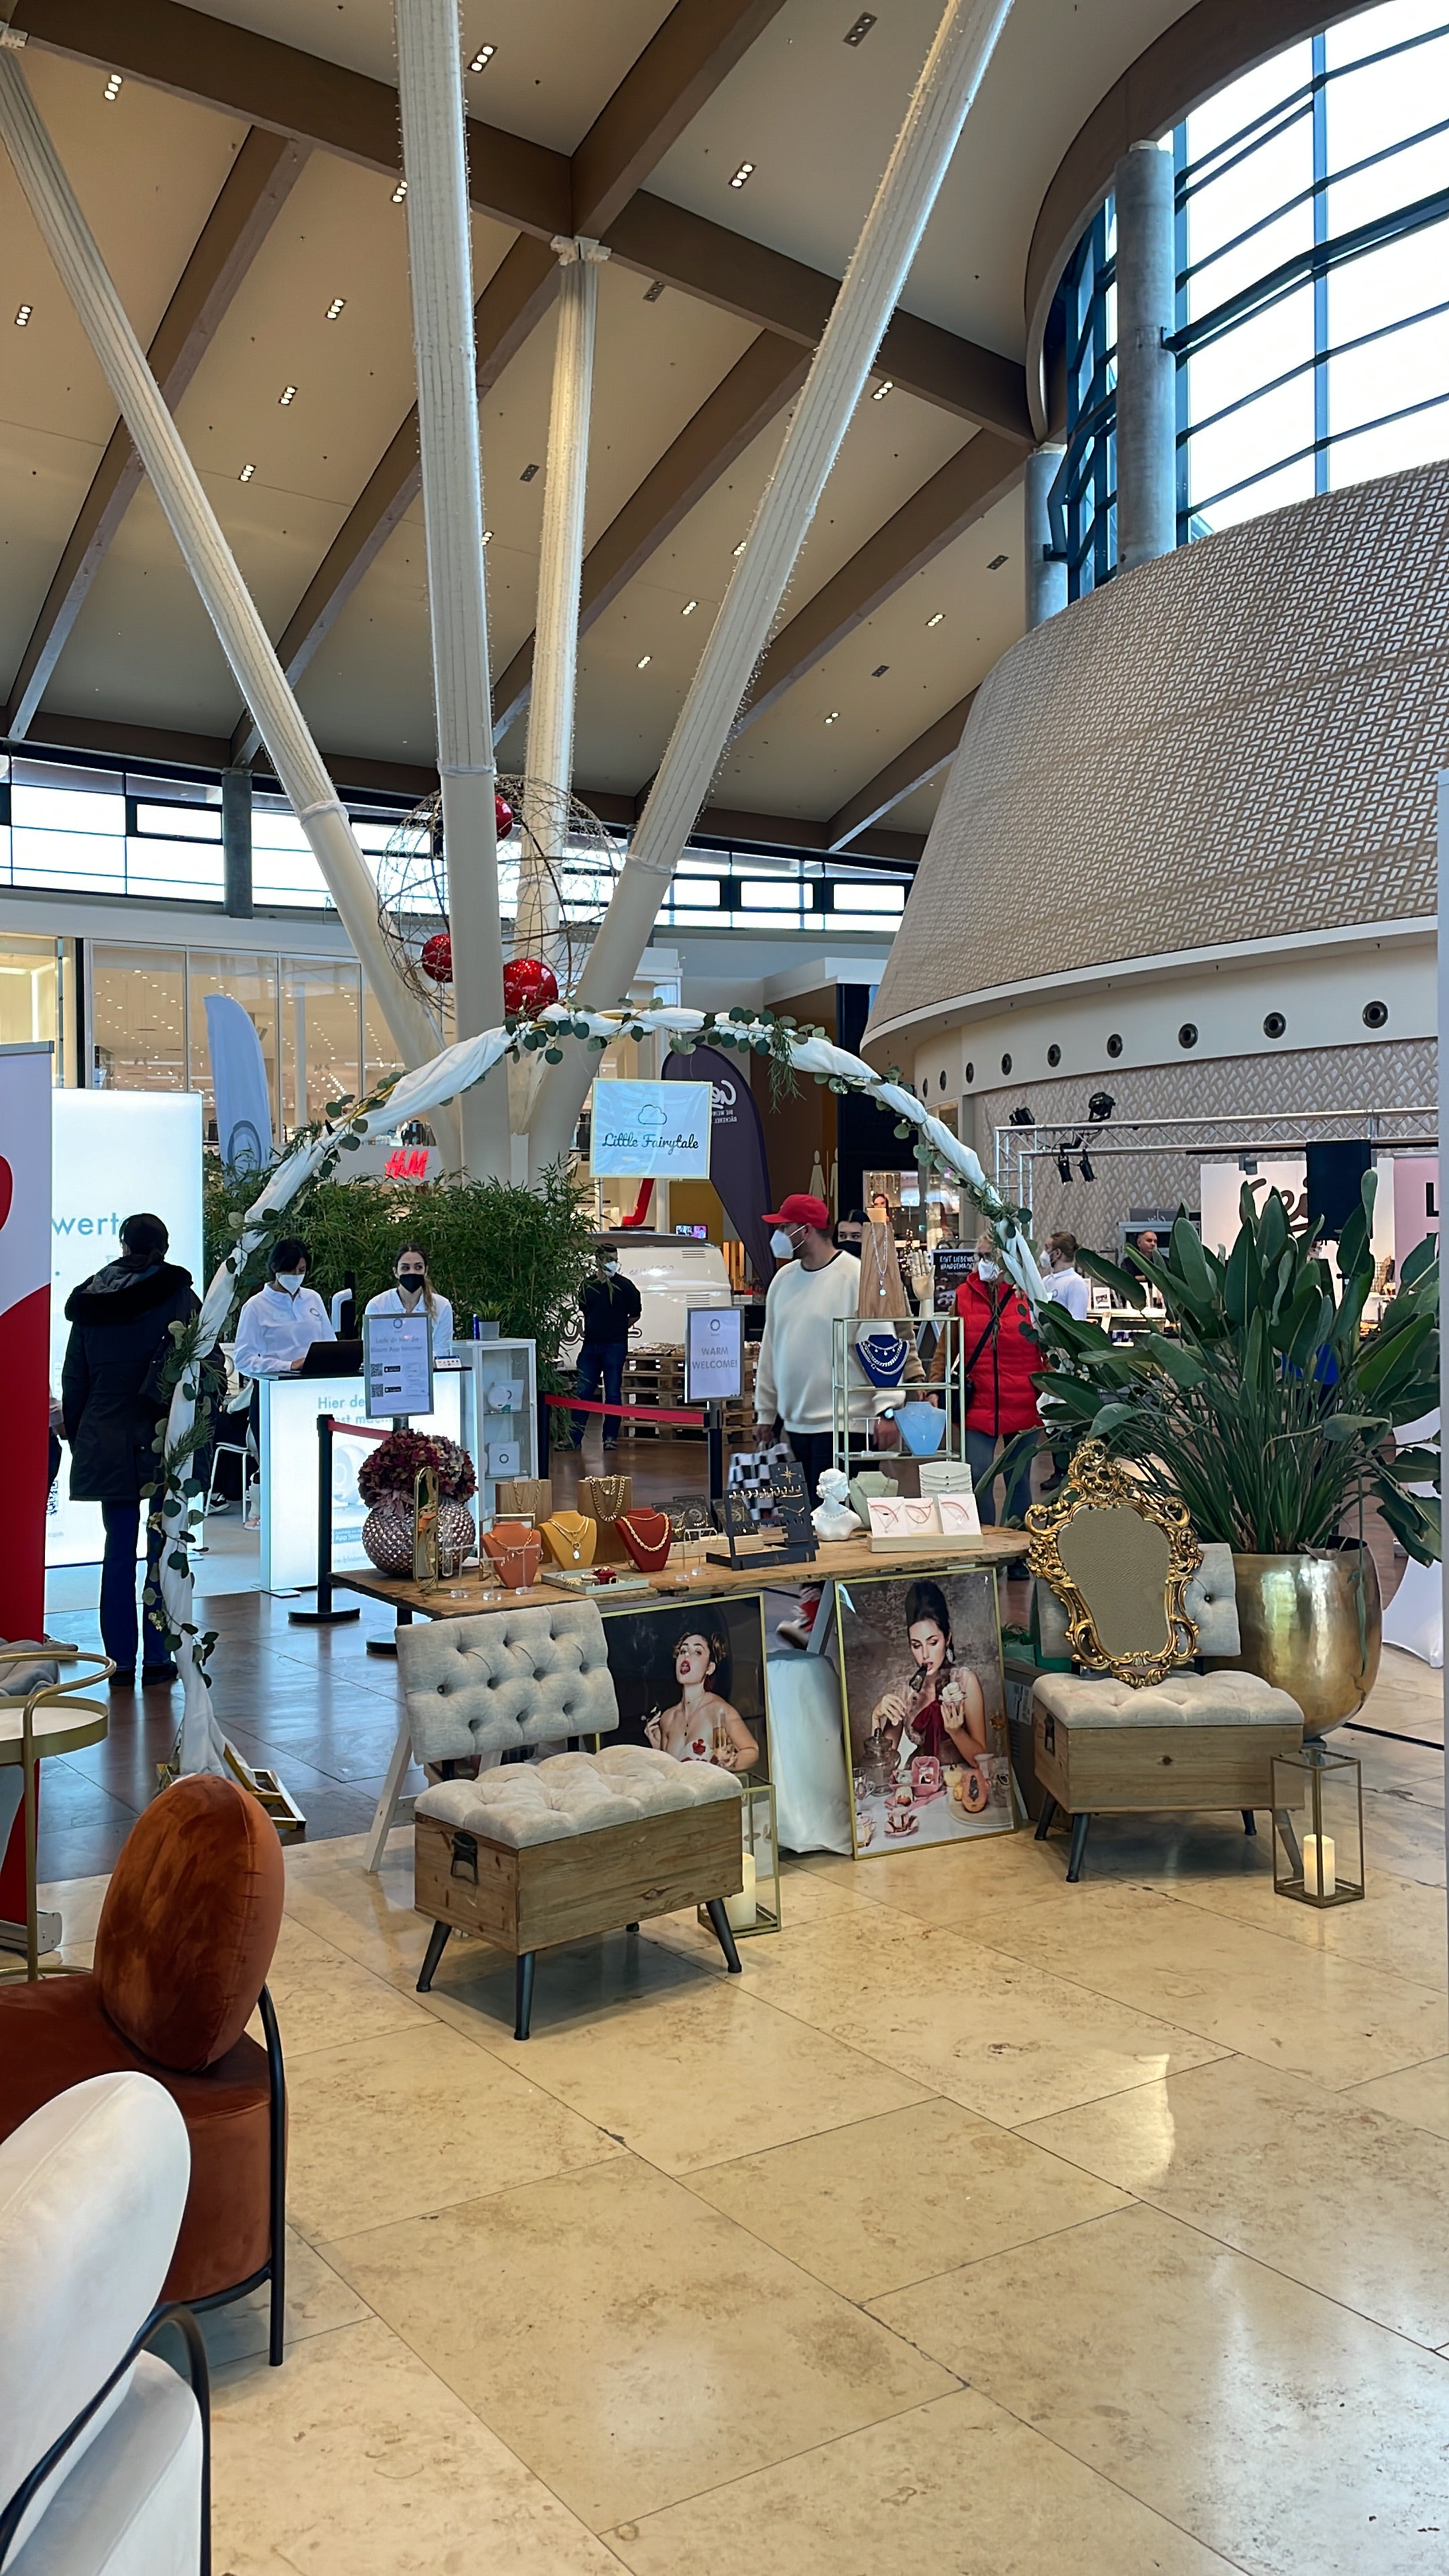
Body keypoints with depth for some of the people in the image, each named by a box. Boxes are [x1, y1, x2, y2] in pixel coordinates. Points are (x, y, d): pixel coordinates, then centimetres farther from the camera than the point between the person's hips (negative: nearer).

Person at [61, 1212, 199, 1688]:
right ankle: (156, 1658, 6)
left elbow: (73, 1379, 10)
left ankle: (121, 1660, 11)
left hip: (104, 1443, 3)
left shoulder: (88, 1301, 6)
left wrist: (77, 1436, 18)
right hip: (163, 1442, -3)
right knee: (164, 1549, 4)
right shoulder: (179, 1296, -5)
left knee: (119, 1550, 8)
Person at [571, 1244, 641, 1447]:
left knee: (613, 1394, 2)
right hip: (590, 1345, 3)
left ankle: (610, 1437, 10)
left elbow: (635, 1314, 6)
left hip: (615, 1346, -3)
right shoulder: (587, 1285, 7)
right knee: (582, 1393, 2)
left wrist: (617, 1330, 9)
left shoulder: (624, 1286, -2)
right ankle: (574, 1438, 5)